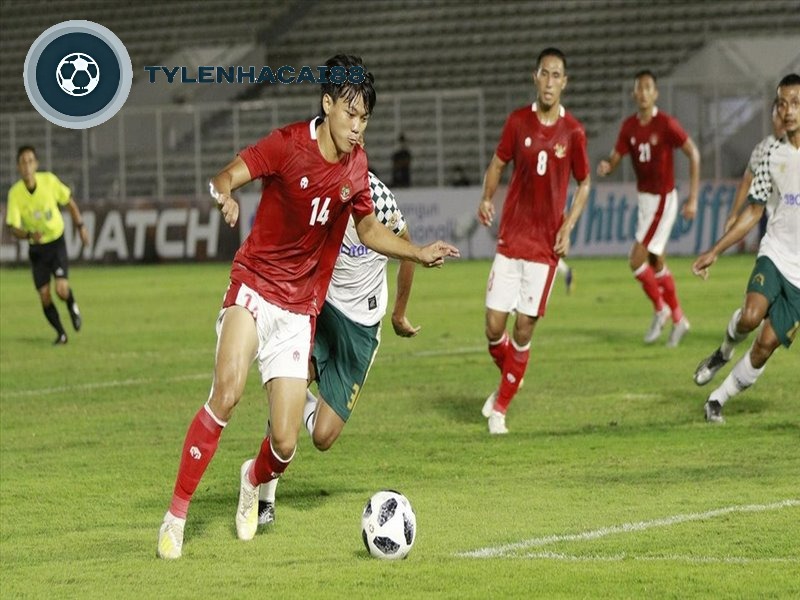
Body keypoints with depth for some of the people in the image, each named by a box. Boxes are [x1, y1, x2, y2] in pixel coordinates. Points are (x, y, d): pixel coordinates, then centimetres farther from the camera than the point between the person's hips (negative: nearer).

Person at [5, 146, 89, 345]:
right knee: (44, 295, -3)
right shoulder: (15, 193, -17)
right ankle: (60, 333, 19)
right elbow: (13, 227, -16)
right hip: (36, 248, 1)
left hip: (56, 242, -1)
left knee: (61, 289, -15)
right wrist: (29, 235, -36)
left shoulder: (49, 180, -16)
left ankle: (72, 306, 21)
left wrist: (81, 227, 4)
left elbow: (69, 202, 2)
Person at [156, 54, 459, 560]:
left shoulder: (356, 165, 6)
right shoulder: (287, 145, -12)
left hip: (301, 312, 4)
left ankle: (254, 481, 35)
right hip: (254, 288, -4)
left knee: (285, 445, -4)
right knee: (228, 392, -30)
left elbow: (369, 229, 21)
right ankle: (177, 515, -20)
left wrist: (421, 254, 10)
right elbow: (225, 179, -20)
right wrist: (225, 196, -43)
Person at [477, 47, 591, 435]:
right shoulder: (518, 121, 0)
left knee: (524, 329, -2)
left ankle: (500, 408, 13)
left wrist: (568, 227, -5)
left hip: (546, 244, -1)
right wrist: (487, 198, -7)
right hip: (510, 239, 1)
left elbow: (584, 183, 8)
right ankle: (507, 381, 28)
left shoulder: (572, 132, -3)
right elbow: (498, 163, 12)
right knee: (494, 326, -4)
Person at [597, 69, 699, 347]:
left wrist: (693, 199, -14)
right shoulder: (629, 126, 3)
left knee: (637, 260, -12)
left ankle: (660, 309, 9)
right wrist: (606, 166, -21)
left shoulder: (666, 124, -16)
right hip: (644, 197, 7)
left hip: (662, 199, -7)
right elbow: (615, 158, 6)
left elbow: (693, 154, -12)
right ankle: (678, 319, 27)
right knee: (656, 263, 14)